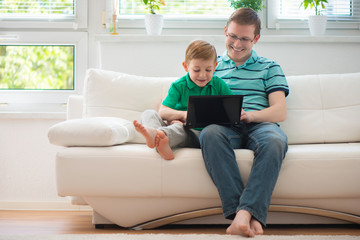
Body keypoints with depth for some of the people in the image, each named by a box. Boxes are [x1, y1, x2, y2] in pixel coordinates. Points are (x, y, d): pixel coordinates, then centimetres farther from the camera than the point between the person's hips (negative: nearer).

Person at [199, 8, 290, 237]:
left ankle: (245, 211, -48)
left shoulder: (269, 68, 21)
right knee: (210, 133, -39)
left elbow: (280, 112, 8)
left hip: (259, 124, 0)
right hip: (224, 127, 0)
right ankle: (249, 217, -46)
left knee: (275, 140, -38)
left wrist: (248, 115, -14)